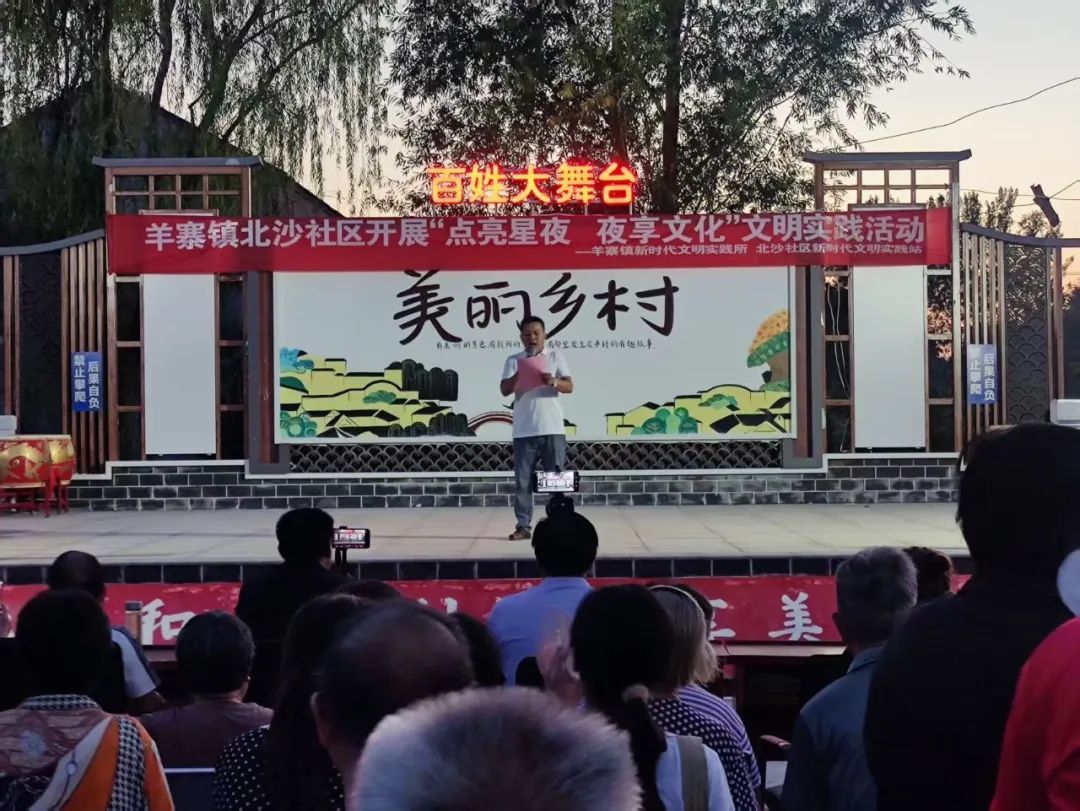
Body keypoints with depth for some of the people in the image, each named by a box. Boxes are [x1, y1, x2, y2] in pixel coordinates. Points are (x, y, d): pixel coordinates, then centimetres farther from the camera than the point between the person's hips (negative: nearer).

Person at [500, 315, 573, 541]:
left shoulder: (555, 356, 8)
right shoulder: (514, 361, 8)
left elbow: (569, 386, 1)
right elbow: (504, 390, -3)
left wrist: (554, 382, -20)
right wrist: (519, 373, -20)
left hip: (552, 429, 0)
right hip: (524, 431, 1)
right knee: (523, 480, 1)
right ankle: (523, 526, 7)